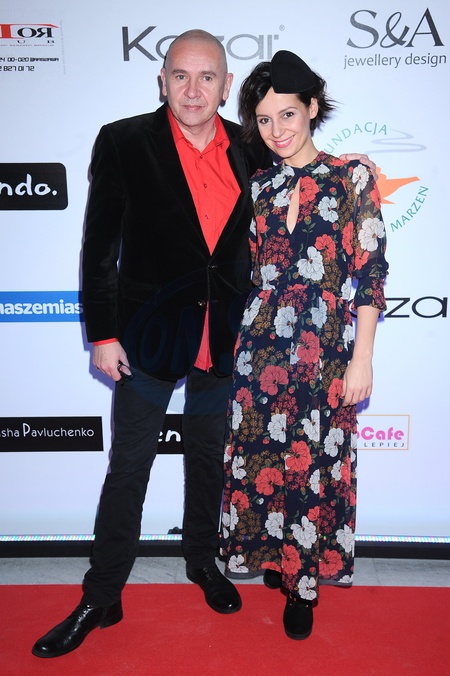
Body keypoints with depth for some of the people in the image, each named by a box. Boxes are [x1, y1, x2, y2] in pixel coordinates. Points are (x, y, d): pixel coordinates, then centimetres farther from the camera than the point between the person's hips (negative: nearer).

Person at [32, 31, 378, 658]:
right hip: (150, 331, -2)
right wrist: (103, 334, -9)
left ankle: (203, 561, 43)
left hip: (222, 338, 3)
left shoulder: (248, 149, 2)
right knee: (129, 467, 8)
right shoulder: (123, 142, -7)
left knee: (209, 458, 19)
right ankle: (101, 600, 26)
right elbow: (100, 246, -7)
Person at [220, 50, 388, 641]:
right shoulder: (261, 187, 8)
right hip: (261, 348, 3)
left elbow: (371, 272, -5)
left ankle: (304, 580, 28)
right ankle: (276, 556, 35)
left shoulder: (352, 179, -2)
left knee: (315, 460, 7)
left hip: (326, 353, -3)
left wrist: (362, 358, -9)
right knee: (263, 454, 10)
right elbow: (252, 271, 13)